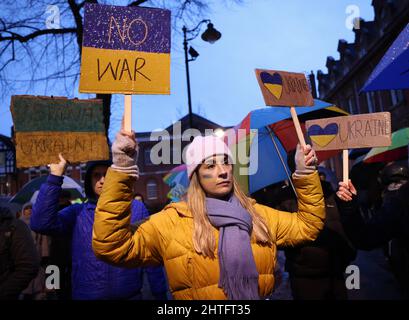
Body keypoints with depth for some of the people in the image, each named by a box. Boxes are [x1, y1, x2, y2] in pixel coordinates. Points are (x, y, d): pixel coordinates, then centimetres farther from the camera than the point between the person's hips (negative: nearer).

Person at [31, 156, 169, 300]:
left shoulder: (136, 208, -2)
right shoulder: (77, 213, 1)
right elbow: (40, 224, -16)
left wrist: (160, 293, 1)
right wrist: (55, 177, -18)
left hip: (129, 294, 0)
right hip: (86, 295, 1)